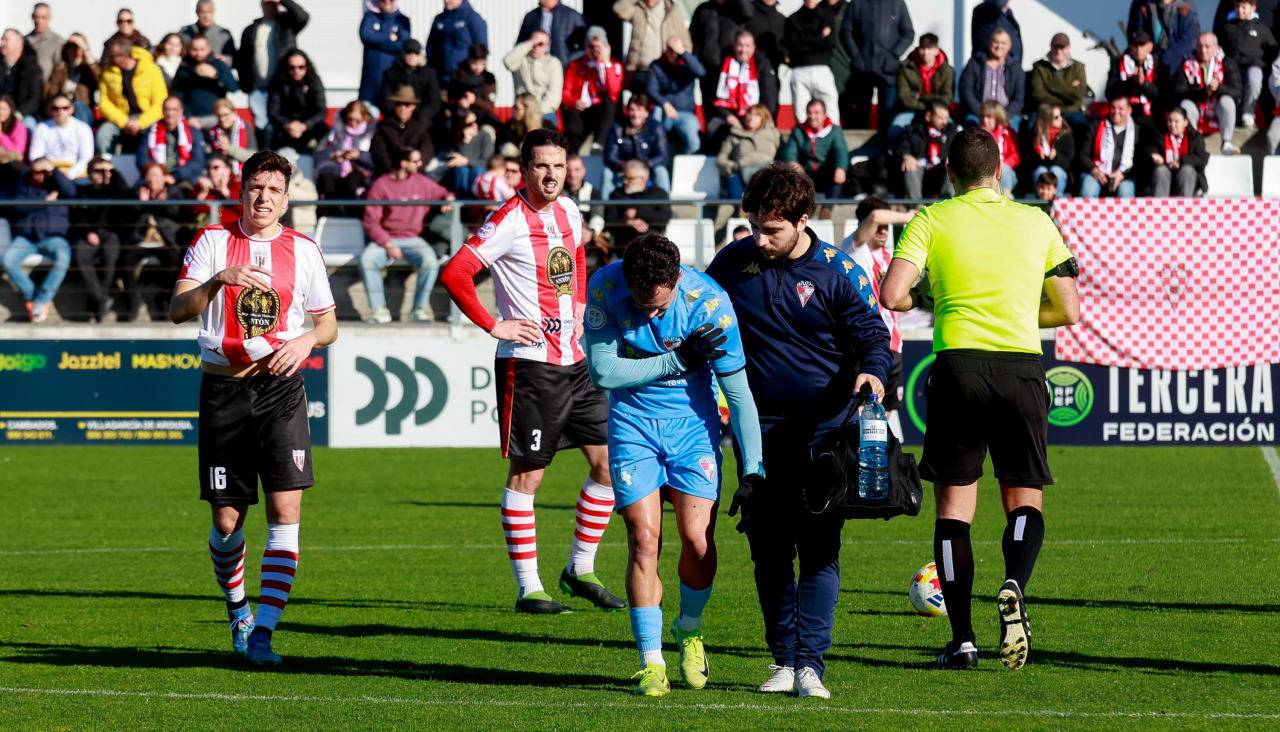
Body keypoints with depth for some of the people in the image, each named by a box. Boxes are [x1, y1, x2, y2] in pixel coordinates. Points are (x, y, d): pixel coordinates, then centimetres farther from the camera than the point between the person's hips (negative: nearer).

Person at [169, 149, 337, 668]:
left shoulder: (303, 251, 8)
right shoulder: (212, 241, 4)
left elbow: (328, 323, 14)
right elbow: (178, 309, -6)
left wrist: (307, 339, -8)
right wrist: (220, 279, -23)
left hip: (280, 387, 0)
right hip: (222, 387, 0)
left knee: (285, 512, -14)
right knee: (227, 521, 2)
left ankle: (262, 632, -15)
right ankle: (236, 610, 29)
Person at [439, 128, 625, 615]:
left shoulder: (567, 211, 10)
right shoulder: (508, 221, -13)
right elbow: (454, 275, -20)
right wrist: (493, 326, -16)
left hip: (575, 360, 7)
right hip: (529, 362, -7)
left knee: (608, 461, 4)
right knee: (527, 474, -2)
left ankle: (581, 570, 17)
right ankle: (528, 589, 4)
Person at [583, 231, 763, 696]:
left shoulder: (709, 302, -21)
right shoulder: (606, 287, -18)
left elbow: (737, 391, -14)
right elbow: (601, 370, -16)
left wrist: (753, 467, -17)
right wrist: (677, 361, -21)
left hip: (693, 423, 0)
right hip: (633, 425, 1)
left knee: (697, 539, -10)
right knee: (644, 540, -9)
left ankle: (689, 630, 20)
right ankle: (651, 663, -1)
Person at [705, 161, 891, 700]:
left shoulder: (839, 273, -6)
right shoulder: (734, 262, 3)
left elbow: (873, 334, -4)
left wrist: (873, 372, -24)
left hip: (823, 431, -3)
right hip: (761, 429, 3)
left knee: (818, 550, -7)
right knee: (769, 550, 5)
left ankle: (810, 665, -7)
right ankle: (783, 659, 15)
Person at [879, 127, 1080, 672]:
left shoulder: (932, 220, 5)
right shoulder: (1036, 222, 11)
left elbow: (891, 295, -6)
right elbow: (1068, 310, 13)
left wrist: (919, 302, 16)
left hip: (959, 363, -1)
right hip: (1022, 367, 1)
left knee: (954, 503, 7)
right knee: (1024, 499, 9)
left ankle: (962, 639, 1)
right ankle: (1014, 586, -22)